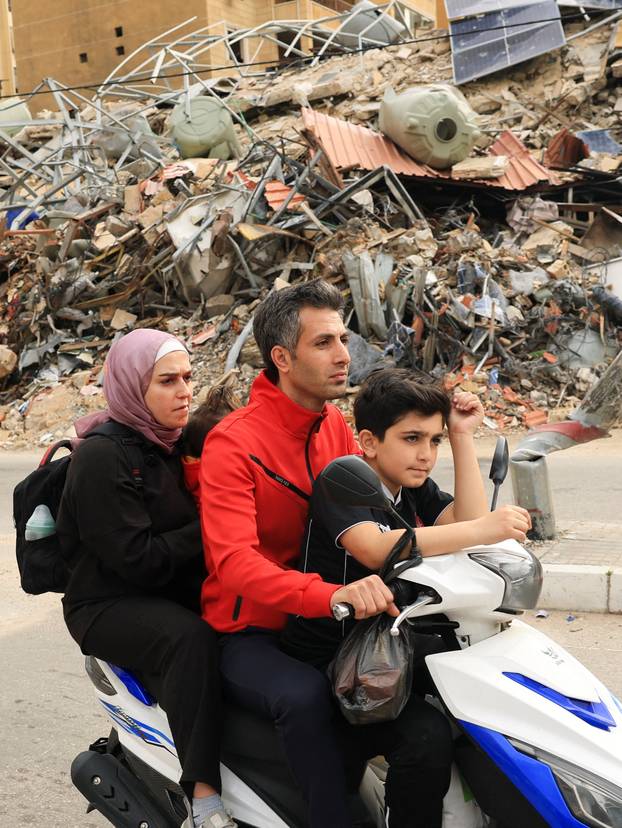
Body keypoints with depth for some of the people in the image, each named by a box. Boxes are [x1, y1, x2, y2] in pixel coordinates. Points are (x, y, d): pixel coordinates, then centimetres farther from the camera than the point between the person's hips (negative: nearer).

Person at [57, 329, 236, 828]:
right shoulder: (102, 458, -16)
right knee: (191, 637, -34)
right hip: (110, 605, -7)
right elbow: (138, 560, -21)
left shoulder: (170, 443, 9)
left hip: (175, 591, 8)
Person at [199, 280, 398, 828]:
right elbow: (234, 562, -28)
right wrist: (333, 596, -43)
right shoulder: (233, 442, -16)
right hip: (249, 634, -7)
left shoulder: (335, 425, 7)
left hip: (324, 620, 7)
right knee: (305, 696, -35)